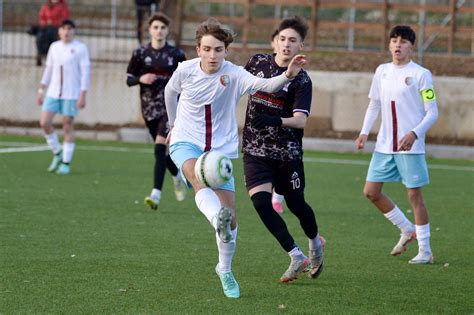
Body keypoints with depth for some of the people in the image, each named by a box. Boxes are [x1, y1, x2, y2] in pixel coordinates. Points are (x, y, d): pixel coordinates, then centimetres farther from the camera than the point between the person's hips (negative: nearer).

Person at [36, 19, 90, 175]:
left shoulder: (80, 48, -4)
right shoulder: (54, 47, 11)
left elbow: (85, 73, -6)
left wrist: (83, 95, -12)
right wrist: (41, 90, 14)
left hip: (71, 94, -4)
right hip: (53, 92, 4)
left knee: (67, 126, -3)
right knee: (44, 122, -5)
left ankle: (66, 163, 5)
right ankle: (57, 153, 15)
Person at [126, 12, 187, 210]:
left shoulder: (176, 54, 0)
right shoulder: (140, 54, 4)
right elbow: (129, 80, 6)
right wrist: (141, 79, -13)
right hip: (149, 108, 3)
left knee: (160, 147, -19)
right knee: (161, 151, 12)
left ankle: (156, 194, -24)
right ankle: (178, 177, 43)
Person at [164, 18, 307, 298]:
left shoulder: (234, 75, -14)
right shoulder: (186, 70, -9)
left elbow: (264, 85, -34)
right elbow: (170, 91, 14)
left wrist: (288, 75, -52)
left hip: (221, 150, 1)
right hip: (186, 143, -1)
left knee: (230, 216, -2)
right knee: (198, 175, -37)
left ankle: (225, 270, 20)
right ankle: (218, 220, -64)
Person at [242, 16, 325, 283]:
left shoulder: (301, 80, -11)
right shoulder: (258, 62, 2)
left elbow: (300, 121, -23)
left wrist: (274, 121, -38)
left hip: (287, 151, -3)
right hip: (255, 149, 3)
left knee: (295, 204, 7)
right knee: (260, 201, -15)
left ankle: (316, 243, 41)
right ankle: (297, 257, -8)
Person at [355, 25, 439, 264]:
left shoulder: (421, 74, -7)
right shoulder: (382, 71, 10)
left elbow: (432, 113, -7)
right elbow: (374, 104, 19)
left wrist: (415, 133, -22)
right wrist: (364, 132, 6)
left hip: (410, 147, -6)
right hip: (384, 145, 6)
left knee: (414, 195, -4)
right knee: (371, 191, 4)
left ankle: (425, 251, 6)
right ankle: (407, 230, 23)